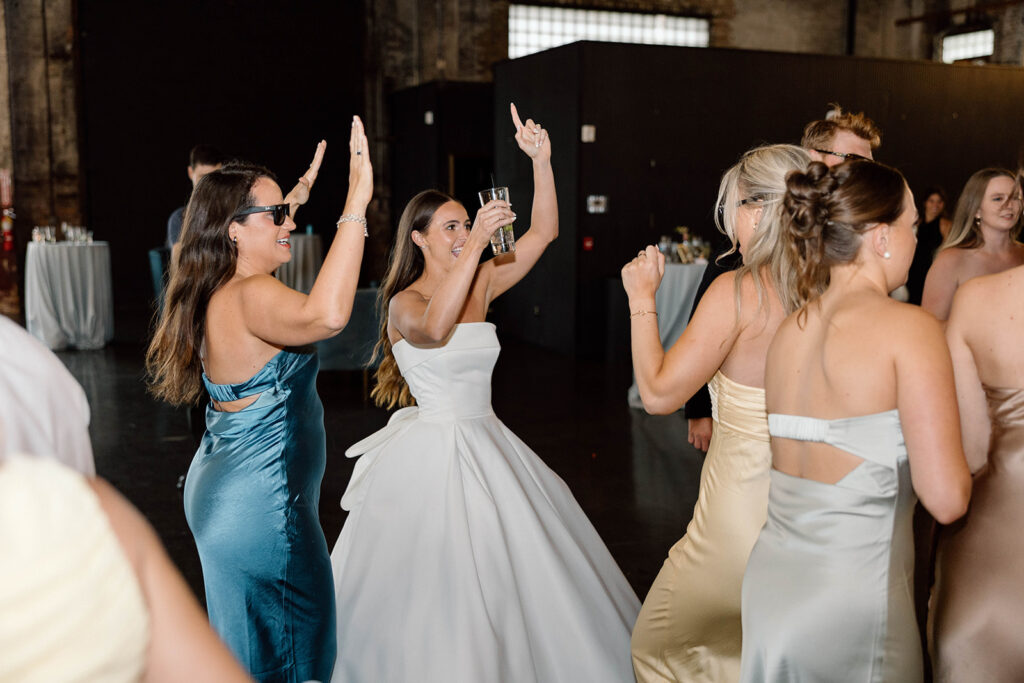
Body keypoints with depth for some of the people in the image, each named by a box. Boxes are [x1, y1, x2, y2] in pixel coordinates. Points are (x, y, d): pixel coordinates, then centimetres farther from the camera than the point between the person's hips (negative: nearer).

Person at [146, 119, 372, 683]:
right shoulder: (250, 296, -25)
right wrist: (356, 202, -44)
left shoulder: (216, 292, 6)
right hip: (261, 505, -10)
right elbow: (326, 315, -46)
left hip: (216, 490, 10)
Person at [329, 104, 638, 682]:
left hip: (485, 444, 6)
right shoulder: (403, 303, -11)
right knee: (434, 586, 2)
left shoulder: (480, 284, 5)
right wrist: (475, 244, -38)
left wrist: (541, 160, -11)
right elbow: (431, 329, -35)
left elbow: (544, 232, 0)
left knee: (515, 572, 12)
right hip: (430, 452, -6)